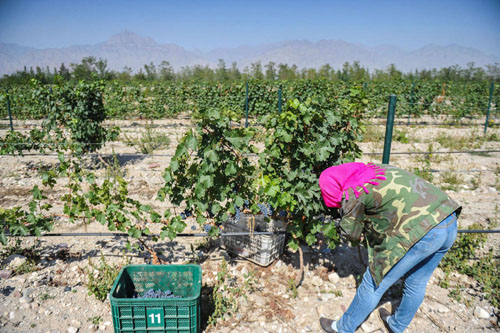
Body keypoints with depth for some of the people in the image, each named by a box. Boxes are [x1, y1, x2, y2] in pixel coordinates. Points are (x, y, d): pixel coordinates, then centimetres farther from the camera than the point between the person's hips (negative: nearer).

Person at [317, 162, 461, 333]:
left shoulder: (353, 192, -5)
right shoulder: (375, 168, 18)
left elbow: (351, 233, 7)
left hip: (422, 232, -9)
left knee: (375, 282, 9)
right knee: (416, 283, 26)